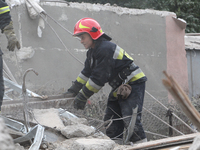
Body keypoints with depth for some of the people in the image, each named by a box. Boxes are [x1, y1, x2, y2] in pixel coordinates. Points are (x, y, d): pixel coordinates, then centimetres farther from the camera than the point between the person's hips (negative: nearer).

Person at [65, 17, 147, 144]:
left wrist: (82, 96, -18)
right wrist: (72, 91, 9)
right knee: (111, 120, 7)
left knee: (130, 119, -21)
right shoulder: (93, 51, 11)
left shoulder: (105, 49, -22)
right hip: (120, 87, 11)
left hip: (134, 85, -11)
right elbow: (86, 73, 16)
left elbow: (99, 78, -23)